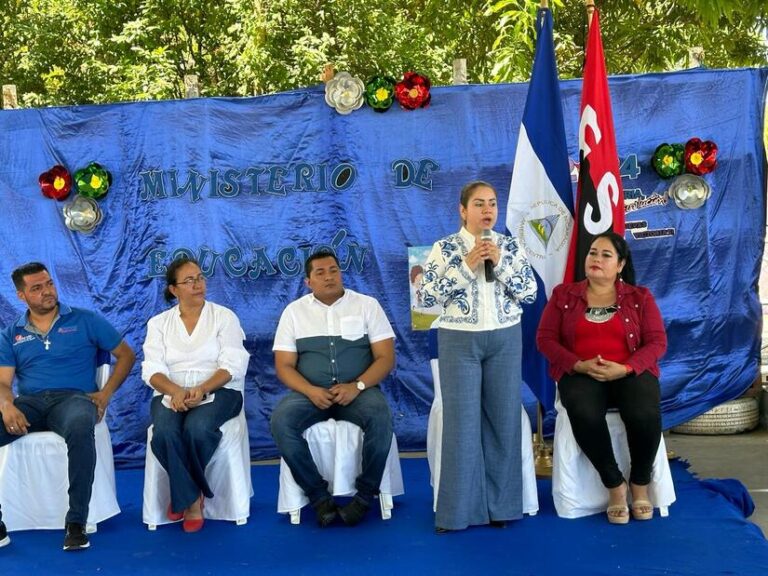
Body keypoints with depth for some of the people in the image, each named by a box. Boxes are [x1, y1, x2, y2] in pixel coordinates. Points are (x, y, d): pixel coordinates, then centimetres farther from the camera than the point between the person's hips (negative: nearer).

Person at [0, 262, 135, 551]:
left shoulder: (85, 320, 11)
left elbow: (125, 354, 13)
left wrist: (106, 393, -2)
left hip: (73, 398, -2)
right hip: (29, 403, 3)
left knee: (80, 428, -40)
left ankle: (76, 522, -31)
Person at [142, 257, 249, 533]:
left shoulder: (224, 316, 7)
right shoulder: (158, 323, 12)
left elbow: (232, 365, -4)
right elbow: (152, 369, 0)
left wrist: (202, 390, -22)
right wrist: (175, 391, -21)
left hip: (217, 391, -1)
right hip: (171, 393, 2)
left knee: (197, 428, -34)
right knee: (165, 433, -32)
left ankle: (182, 494, -6)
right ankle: (192, 497, -11)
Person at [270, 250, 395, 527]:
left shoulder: (367, 305, 7)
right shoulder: (294, 311, 10)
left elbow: (386, 358, 1)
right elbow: (284, 366, 4)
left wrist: (357, 386, -16)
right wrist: (311, 391, -15)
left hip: (359, 390, -1)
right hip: (311, 392, 1)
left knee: (380, 419, -33)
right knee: (281, 421, -29)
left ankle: (364, 495, -14)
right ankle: (319, 496, -15)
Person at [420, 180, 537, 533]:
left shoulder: (511, 246, 6)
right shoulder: (445, 248, -1)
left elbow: (530, 293, 0)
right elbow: (427, 296, -8)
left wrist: (500, 263, -12)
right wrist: (465, 266, -15)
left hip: (505, 340, 3)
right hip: (459, 341, -2)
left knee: (503, 420, 5)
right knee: (462, 423, -2)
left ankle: (499, 504, 16)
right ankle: (458, 510, 7)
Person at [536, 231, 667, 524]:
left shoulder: (640, 297, 10)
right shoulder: (563, 294, 10)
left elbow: (657, 342, 3)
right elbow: (545, 339, 3)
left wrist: (625, 368, -16)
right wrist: (580, 365, -14)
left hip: (630, 373, 1)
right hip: (580, 374, 0)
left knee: (646, 415, -32)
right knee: (585, 414, -35)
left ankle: (640, 482, -4)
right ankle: (614, 484, -12)